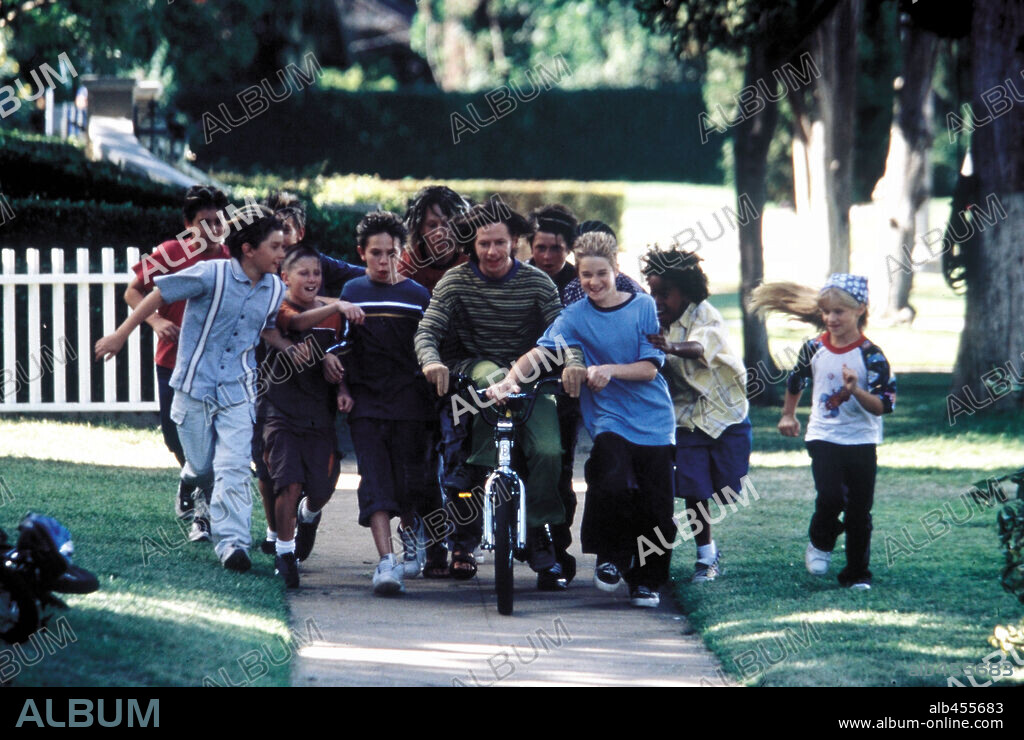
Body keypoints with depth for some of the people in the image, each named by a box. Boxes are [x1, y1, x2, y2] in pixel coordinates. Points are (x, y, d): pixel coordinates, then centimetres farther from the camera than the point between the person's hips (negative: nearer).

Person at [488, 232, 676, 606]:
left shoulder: (644, 307, 2)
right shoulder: (575, 316, 2)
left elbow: (650, 367, -2)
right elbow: (538, 353, -10)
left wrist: (609, 370, -19)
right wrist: (511, 378, -29)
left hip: (654, 422, 1)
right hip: (608, 419, -1)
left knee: (655, 507, 0)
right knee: (612, 487, -25)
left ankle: (646, 580, 22)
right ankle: (611, 557, 0)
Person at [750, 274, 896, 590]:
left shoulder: (870, 355, -11)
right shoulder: (814, 349, -2)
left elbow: (883, 406, -15)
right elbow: (796, 381, 20)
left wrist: (856, 390, -31)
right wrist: (788, 415, 28)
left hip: (861, 441, -1)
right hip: (824, 436, 1)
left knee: (859, 511, 3)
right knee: (831, 497, -18)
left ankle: (857, 573, 16)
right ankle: (820, 545, 10)